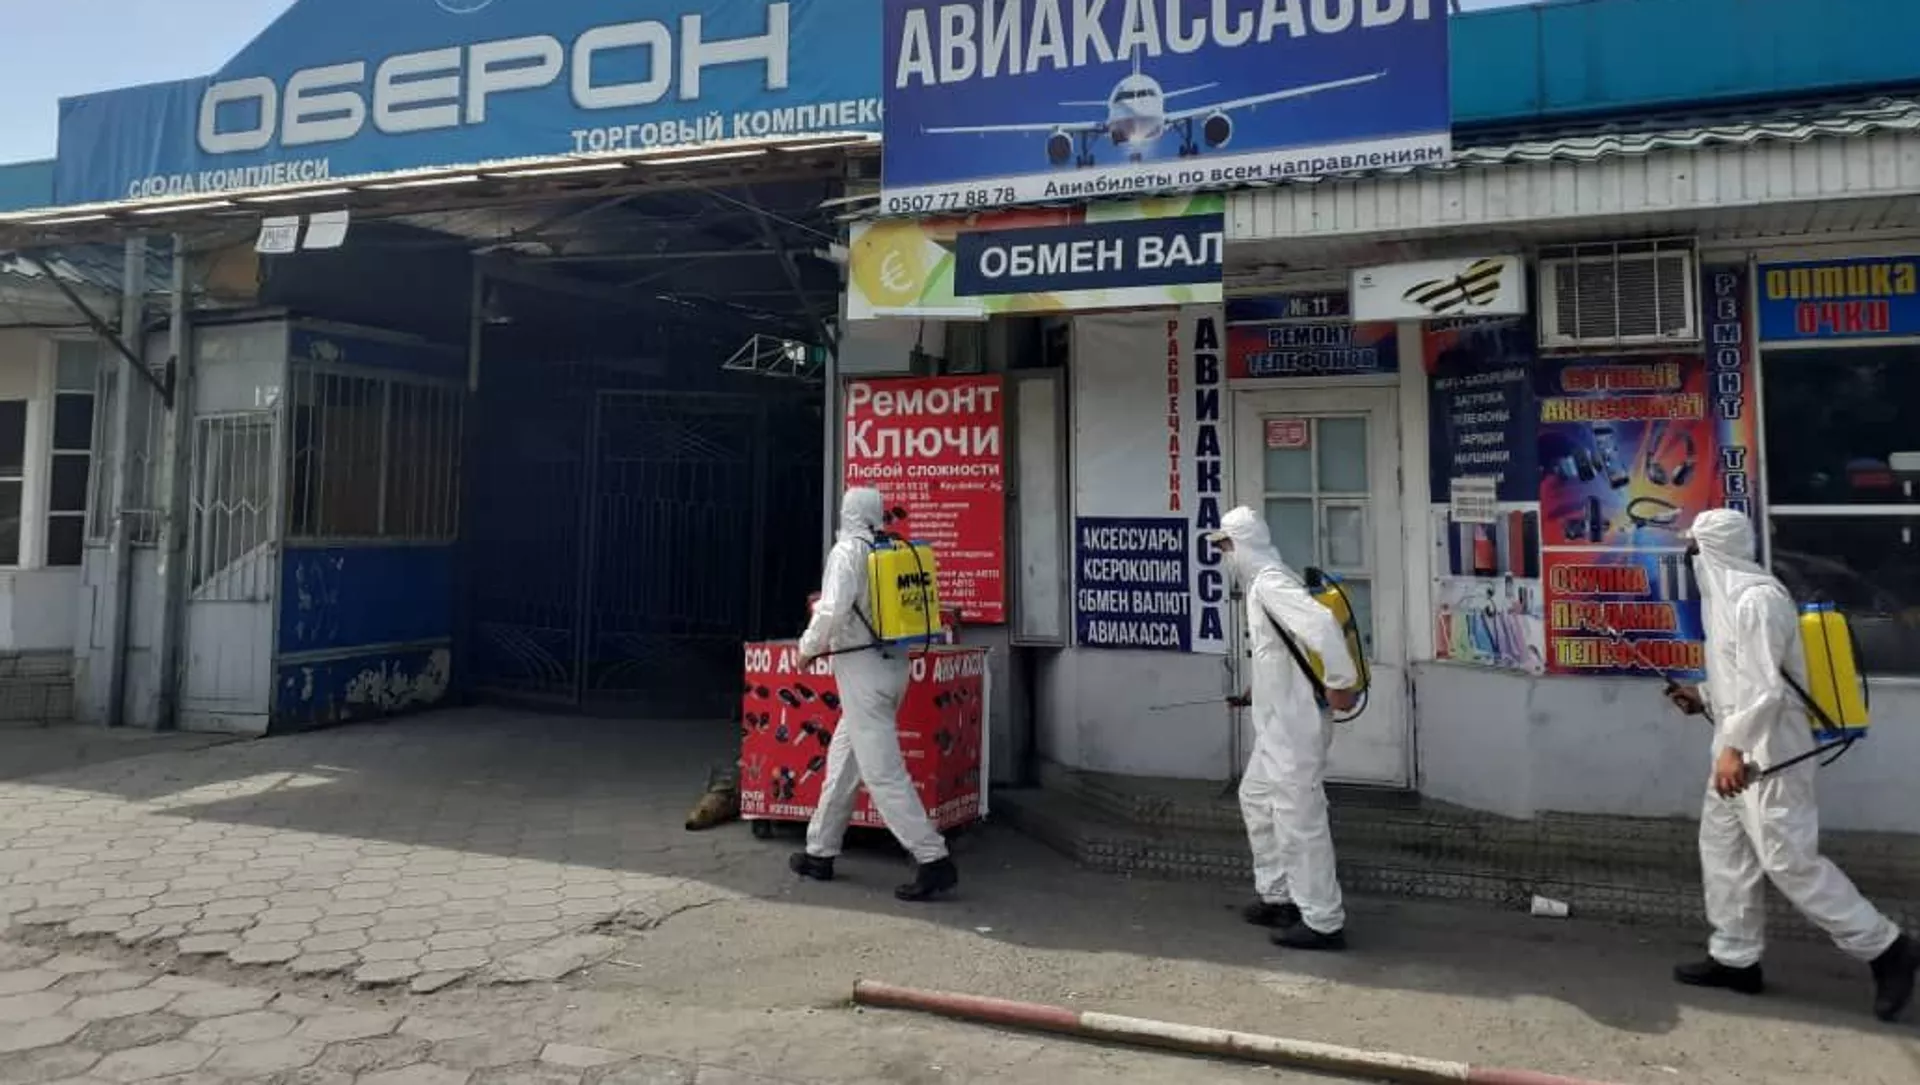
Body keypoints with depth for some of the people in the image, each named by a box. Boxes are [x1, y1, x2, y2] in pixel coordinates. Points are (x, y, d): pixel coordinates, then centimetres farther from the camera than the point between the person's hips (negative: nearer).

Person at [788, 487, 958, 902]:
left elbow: (834, 609, -22)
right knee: (842, 761, 18)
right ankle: (820, 853, 27)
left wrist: (808, 646, -5)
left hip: (861, 667, -8)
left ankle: (933, 861, -7)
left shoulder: (847, 550, -11)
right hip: (892, 662, 8)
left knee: (882, 771, -6)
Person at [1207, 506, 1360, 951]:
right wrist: (1259, 691, 18)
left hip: (1294, 726, -11)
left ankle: (1323, 922, 9)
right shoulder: (1262, 583, 12)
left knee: (1299, 819, -2)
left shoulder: (1269, 583, -19)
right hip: (1278, 723, 11)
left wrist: (1340, 683, -24)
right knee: (1256, 799, 21)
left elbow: (1322, 623, -33)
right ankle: (1277, 895, 32)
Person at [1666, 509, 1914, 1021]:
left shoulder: (1756, 598, -20)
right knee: (1723, 848, 13)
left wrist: (1733, 747, -29)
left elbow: (1766, 687, -26)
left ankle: (1886, 948, 11)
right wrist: (1704, 700, 12)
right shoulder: (1730, 596, 12)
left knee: (1789, 860, -4)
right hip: (1742, 750, 10)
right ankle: (1735, 958, 22)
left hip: (1768, 753, -10)